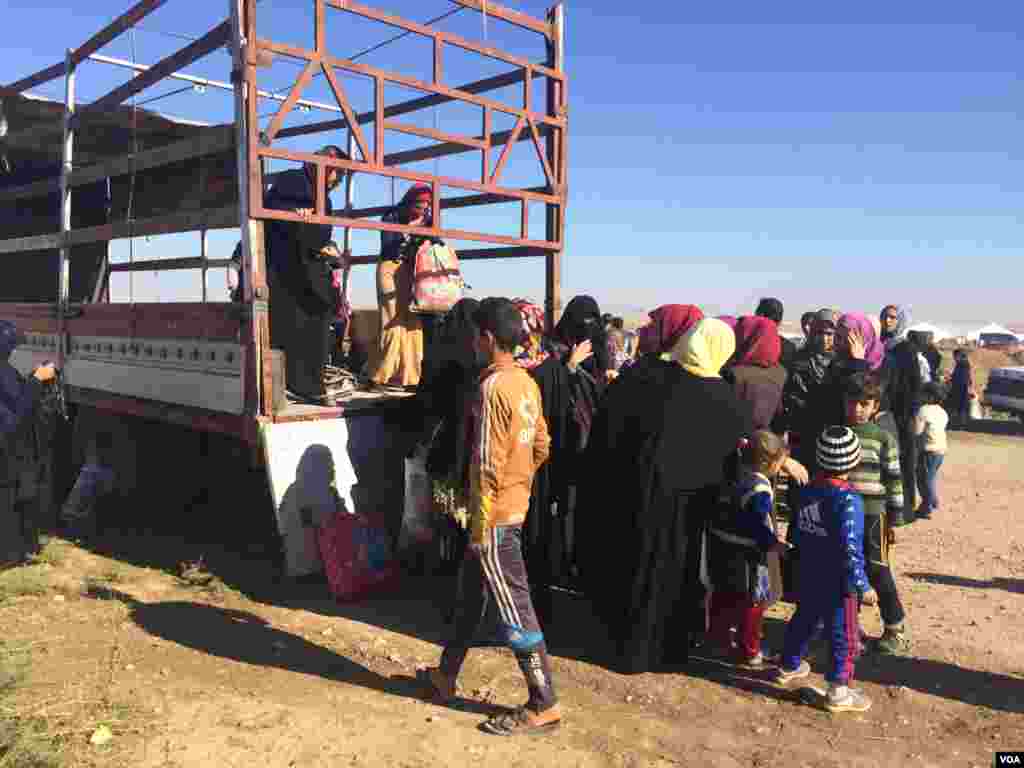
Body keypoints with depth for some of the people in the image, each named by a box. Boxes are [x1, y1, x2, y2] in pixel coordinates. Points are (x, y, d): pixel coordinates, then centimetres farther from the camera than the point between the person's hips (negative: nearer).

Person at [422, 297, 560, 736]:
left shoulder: (493, 386, -20)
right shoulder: (527, 383, 6)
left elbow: (488, 465, -21)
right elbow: (541, 446, 13)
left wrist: (480, 525, -16)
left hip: (495, 514, -10)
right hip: (517, 504, 10)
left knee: (513, 609, 0)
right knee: (472, 593, 21)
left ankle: (544, 706, 12)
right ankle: (445, 675, 37)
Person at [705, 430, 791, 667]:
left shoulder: (736, 473, 0)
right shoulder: (760, 490, -24)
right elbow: (760, 527, -24)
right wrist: (775, 545, -12)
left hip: (721, 546, 8)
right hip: (745, 556, -8)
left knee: (724, 594, 22)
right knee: (752, 603, 7)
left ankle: (718, 635, 37)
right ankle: (749, 652, 18)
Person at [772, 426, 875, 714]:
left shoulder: (807, 491, 0)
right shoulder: (848, 500, -21)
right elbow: (851, 548, -24)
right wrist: (863, 586, -17)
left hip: (810, 577, 7)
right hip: (838, 582, -7)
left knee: (804, 620, 24)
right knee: (845, 635, 6)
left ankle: (789, 666, 39)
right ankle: (838, 690, 12)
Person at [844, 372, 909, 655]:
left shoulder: (883, 438, -6)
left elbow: (894, 481, -4)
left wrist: (895, 520, -5)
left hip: (872, 513, -4)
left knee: (877, 571, 0)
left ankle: (895, 628, 16)